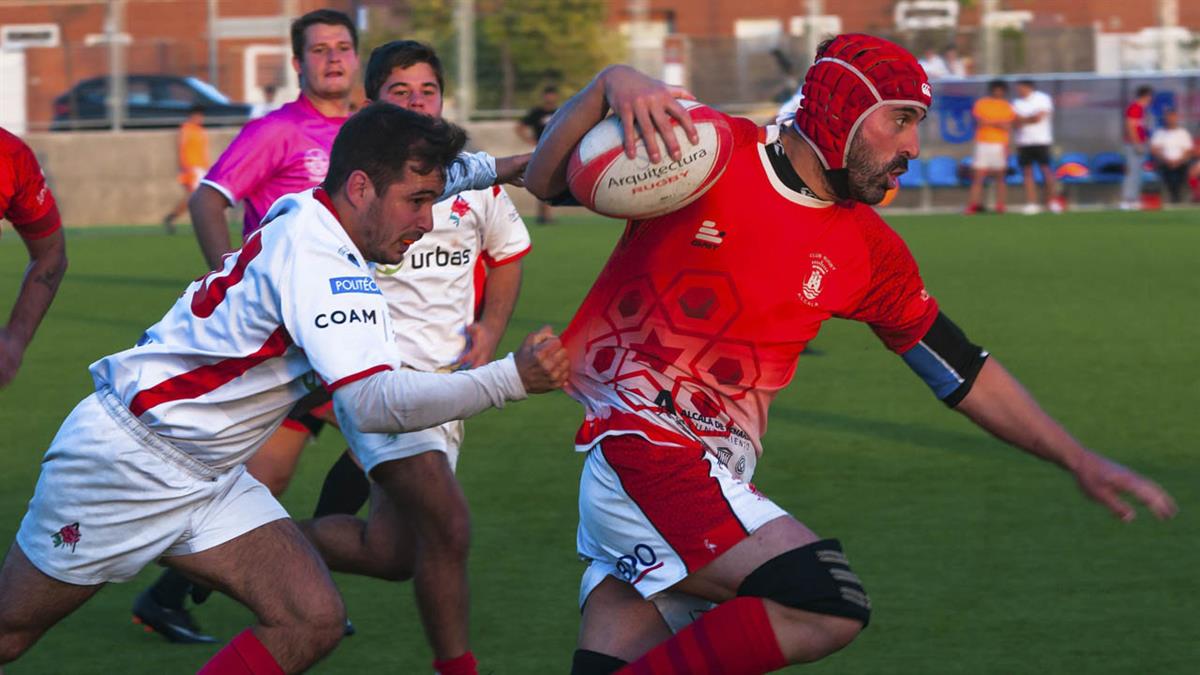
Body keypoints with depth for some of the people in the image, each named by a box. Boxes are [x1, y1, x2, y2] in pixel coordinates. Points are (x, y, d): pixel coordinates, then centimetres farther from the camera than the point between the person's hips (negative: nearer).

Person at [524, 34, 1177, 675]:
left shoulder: (868, 251, 9)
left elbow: (960, 370, 18)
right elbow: (545, 181, -8)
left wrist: (1080, 461, 17)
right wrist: (609, 86, -26)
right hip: (637, 450, -7)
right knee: (830, 605, -20)